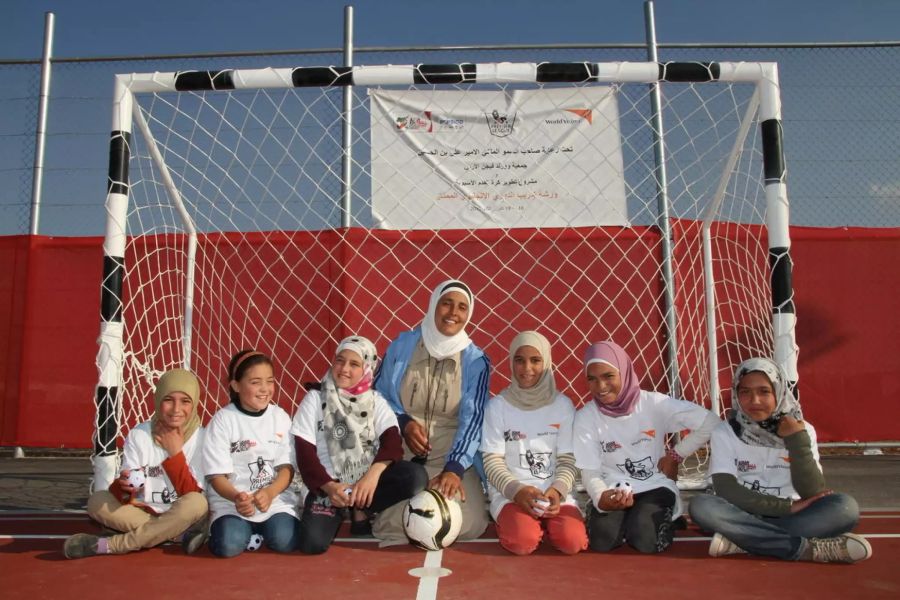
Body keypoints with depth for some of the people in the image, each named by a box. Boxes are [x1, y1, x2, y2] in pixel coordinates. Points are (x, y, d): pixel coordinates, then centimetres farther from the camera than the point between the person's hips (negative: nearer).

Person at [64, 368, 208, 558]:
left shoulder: (201, 438, -8)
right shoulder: (138, 435, -4)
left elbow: (191, 493, -14)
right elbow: (123, 495, -10)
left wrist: (175, 452, -19)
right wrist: (124, 485, -33)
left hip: (181, 518, -2)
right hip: (142, 514, 2)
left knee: (196, 502, -34)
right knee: (97, 501, -22)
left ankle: (108, 545, -26)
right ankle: (181, 535, -23)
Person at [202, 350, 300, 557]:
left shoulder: (280, 417, 2)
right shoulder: (222, 420, -6)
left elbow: (287, 467, 0)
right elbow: (216, 475, -7)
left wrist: (270, 493, -22)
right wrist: (236, 497, -28)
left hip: (276, 498, 2)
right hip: (230, 501, -1)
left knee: (284, 541, -24)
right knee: (229, 545, -27)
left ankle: (260, 529, 10)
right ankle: (248, 530, 8)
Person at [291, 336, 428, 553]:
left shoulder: (376, 401, 4)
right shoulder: (315, 399, 0)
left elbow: (392, 442, -10)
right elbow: (305, 453, -5)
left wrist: (373, 474, -30)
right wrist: (329, 487, -20)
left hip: (367, 479, 2)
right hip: (328, 484, -1)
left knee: (416, 476, -25)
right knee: (312, 542, -26)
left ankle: (361, 512, -3)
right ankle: (337, 511, 8)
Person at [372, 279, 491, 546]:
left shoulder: (475, 361, -1)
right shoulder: (402, 345, 1)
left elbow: (472, 419, -8)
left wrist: (455, 469, -22)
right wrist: (403, 423, -11)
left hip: (452, 459, 1)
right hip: (401, 456, 0)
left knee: (469, 523, -23)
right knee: (392, 522, -26)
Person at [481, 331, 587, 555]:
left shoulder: (563, 405, 4)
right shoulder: (497, 406, -1)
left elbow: (568, 460, 3)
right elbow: (492, 462, -3)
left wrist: (557, 490, -17)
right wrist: (517, 490, -21)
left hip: (554, 492, 2)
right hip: (510, 493, -2)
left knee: (573, 541, -24)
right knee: (524, 542, -30)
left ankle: (545, 522, 6)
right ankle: (510, 520, 3)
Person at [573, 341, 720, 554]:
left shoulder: (654, 403, -12)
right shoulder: (585, 418, -8)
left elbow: (711, 423, -10)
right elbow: (590, 472, -8)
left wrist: (675, 455, -6)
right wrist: (601, 498, -30)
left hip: (655, 487, -1)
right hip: (613, 490, 1)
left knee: (644, 539, -28)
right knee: (602, 540, -26)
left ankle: (663, 521, 8)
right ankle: (627, 521, 9)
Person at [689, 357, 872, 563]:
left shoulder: (801, 430, 0)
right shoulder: (725, 433, -4)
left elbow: (813, 494, -9)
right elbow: (726, 491, -14)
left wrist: (798, 442, -19)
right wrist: (787, 507, -17)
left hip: (793, 520, 1)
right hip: (745, 517, -1)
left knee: (846, 507, -25)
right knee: (701, 505, -31)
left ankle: (743, 541, -27)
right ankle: (807, 548, -27)